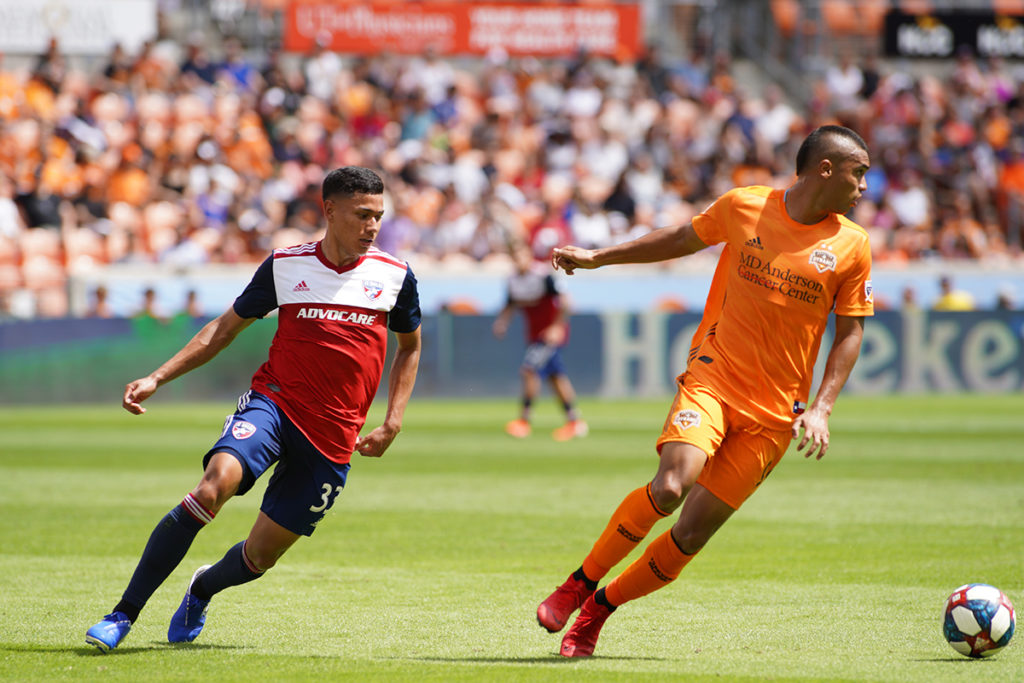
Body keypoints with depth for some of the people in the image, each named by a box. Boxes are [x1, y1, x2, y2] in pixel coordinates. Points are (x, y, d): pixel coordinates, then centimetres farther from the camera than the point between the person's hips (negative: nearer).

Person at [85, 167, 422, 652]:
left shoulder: (395, 276, 3)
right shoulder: (285, 265, 1)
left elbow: (410, 347, 20)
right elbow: (224, 329, 11)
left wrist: (392, 423, 8)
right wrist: (157, 378, 3)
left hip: (333, 437, 2)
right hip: (273, 401, -2)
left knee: (261, 556, 1)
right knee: (214, 484, -30)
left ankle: (203, 589, 40)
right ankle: (123, 615, -23)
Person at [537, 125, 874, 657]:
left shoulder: (851, 246, 2)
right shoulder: (744, 207, 0)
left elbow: (850, 332, 8)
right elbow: (682, 239, 17)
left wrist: (821, 410, -3)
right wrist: (598, 257, 19)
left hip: (773, 413, 1)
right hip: (713, 376, -1)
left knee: (693, 533, -5)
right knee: (670, 486, -26)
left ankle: (599, 608, 15)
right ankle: (581, 580, -4)